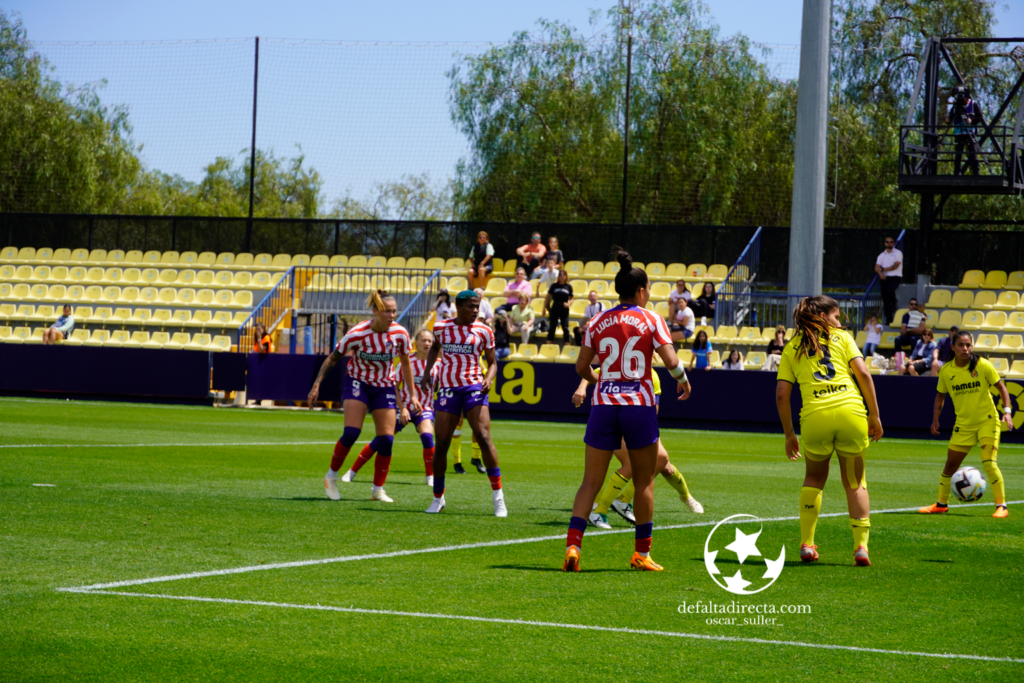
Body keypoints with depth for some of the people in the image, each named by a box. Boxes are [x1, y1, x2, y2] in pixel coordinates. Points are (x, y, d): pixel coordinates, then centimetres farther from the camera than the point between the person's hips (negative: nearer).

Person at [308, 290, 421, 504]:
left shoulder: (400, 334, -13)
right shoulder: (358, 334, -21)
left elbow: (405, 364, 4)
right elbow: (333, 358, -10)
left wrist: (413, 395, 6)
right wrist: (316, 385, -15)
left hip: (385, 387, 3)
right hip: (357, 382, -3)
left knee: (386, 440, -6)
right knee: (351, 433, -20)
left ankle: (378, 489, 8)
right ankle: (332, 476, 1)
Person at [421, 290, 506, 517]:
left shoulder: (483, 332, 2)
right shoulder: (441, 328, 5)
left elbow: (492, 362, 8)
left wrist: (488, 379, -12)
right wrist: (427, 372, 13)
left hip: (474, 387, -1)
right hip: (447, 389, 1)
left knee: (483, 438, -17)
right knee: (441, 445, 0)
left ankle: (498, 497, -12)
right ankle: (438, 498, 17)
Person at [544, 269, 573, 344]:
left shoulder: (568, 287, 2)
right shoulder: (554, 286, 1)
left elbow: (571, 299, 9)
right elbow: (547, 297, 5)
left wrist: (568, 304, -12)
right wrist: (544, 308, 2)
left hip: (564, 309, 0)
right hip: (554, 309, 0)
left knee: (565, 328, 0)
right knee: (552, 327, 3)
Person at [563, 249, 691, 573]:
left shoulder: (598, 322, 7)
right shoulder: (650, 320, -2)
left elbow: (581, 367, 8)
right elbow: (670, 361, -11)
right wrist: (683, 381, 9)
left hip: (603, 405, 2)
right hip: (639, 406, -2)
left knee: (590, 482, 3)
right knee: (644, 483, 11)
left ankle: (573, 544, -14)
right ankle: (642, 553, 14)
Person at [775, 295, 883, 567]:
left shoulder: (792, 347, 16)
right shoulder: (841, 337, 13)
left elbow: (781, 395, 9)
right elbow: (863, 374, 1)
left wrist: (789, 434, 16)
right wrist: (874, 417, 5)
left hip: (815, 417, 1)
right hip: (851, 412, -1)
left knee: (814, 479, 22)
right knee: (855, 482, 12)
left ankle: (807, 545, 14)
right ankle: (861, 547, 2)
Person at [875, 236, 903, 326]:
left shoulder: (898, 253, 2)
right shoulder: (882, 255, 16)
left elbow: (895, 266, -8)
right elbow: (877, 267, 7)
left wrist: (883, 269, -3)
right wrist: (880, 273, -16)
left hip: (895, 277, -4)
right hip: (884, 278, 4)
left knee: (889, 290, -33)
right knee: (885, 299, -1)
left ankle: (893, 305, -5)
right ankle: (889, 320, 2)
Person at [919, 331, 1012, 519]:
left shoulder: (982, 366, -12)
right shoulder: (946, 371, -3)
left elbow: (1000, 387, -3)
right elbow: (940, 395, 13)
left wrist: (1007, 410, -14)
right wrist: (935, 419, 4)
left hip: (988, 420, -4)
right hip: (963, 424, 4)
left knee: (989, 463, -18)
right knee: (950, 465, 9)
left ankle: (1001, 506, -8)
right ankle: (941, 504, 27)